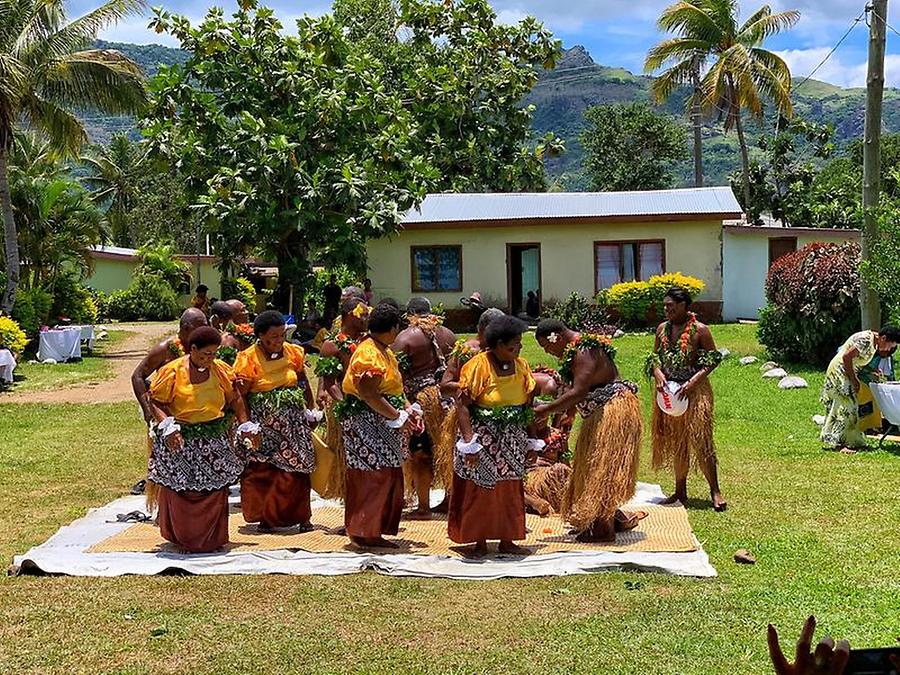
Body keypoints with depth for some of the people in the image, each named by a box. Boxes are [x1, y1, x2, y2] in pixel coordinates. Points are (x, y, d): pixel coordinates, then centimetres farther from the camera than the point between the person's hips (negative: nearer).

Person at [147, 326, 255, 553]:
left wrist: (244, 426, 11)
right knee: (181, 492, -1)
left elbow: (235, 399, 14)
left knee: (215, 491, 6)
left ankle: (213, 538, 20)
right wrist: (167, 426, -18)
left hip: (215, 439, 3)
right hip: (181, 440, -3)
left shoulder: (220, 369, 3)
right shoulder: (172, 372, -8)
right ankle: (183, 538, 16)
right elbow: (155, 402, -5)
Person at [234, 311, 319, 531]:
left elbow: (303, 382, 16)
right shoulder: (249, 358, -7)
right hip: (262, 421, -3)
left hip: (293, 419, 3)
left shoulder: (293, 352, 4)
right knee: (262, 470, -1)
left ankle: (299, 515, 12)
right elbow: (239, 394, -4)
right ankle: (264, 516, 15)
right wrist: (240, 385, -23)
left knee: (296, 467, 1)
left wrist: (311, 409, 18)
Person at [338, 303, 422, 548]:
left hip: (381, 425, 11)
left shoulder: (385, 351, 17)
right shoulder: (369, 354, -16)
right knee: (372, 477, -7)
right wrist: (397, 417, -17)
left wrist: (408, 410, 6)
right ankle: (364, 532, 4)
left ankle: (374, 531, 18)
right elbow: (369, 395, -23)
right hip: (365, 423, -10)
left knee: (389, 477, 10)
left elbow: (394, 388, 20)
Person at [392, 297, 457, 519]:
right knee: (448, 449, 14)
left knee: (421, 454, 2)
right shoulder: (448, 334, 10)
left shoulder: (405, 338, -6)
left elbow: (398, 374, -11)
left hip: (421, 398, -5)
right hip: (449, 397, 5)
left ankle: (423, 506, 5)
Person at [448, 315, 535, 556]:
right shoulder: (479, 366, -15)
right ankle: (480, 542, 15)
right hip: (484, 436, -5)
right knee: (481, 489, 2)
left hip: (512, 440, 5)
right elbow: (462, 404, -17)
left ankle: (507, 540, 21)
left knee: (510, 490, 10)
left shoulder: (521, 365, 2)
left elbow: (528, 405, 9)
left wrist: (529, 441, 8)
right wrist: (469, 442, -23)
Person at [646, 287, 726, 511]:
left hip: (695, 392, -5)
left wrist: (693, 382, -18)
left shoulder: (700, 330, -9)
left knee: (700, 441, -7)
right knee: (675, 442, 12)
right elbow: (655, 358, 10)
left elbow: (713, 360, -7)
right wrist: (658, 374, -11)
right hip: (669, 392, 6)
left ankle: (715, 491, 3)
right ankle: (680, 491, 21)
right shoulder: (662, 329, 6)